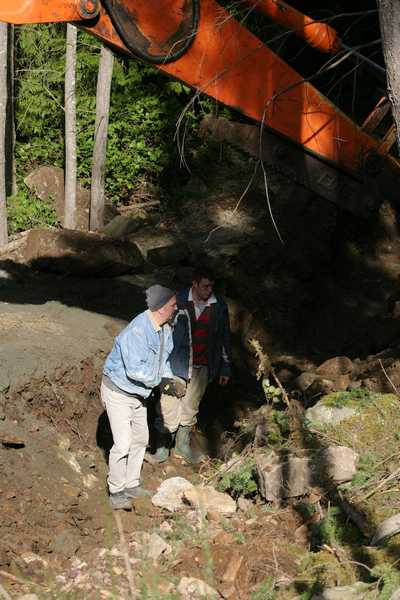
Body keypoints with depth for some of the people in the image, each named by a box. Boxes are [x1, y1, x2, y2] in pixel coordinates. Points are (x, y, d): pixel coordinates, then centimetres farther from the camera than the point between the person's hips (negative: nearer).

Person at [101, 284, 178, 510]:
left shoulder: (166, 330, -3)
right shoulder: (137, 332, -32)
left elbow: (163, 360, 10)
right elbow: (135, 369, -35)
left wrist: (171, 379, -8)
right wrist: (163, 380, -23)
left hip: (138, 393, 9)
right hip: (118, 392, -9)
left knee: (140, 440, 17)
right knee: (123, 444, -11)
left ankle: (132, 485, 31)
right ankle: (116, 491, 4)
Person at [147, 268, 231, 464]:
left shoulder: (219, 307, 0)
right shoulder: (179, 302, -12)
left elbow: (224, 338, 9)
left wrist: (225, 367, 10)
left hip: (202, 367, 4)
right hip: (177, 364, -4)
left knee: (191, 408, 16)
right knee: (169, 409, -2)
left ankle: (183, 445, 31)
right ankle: (162, 448, 12)